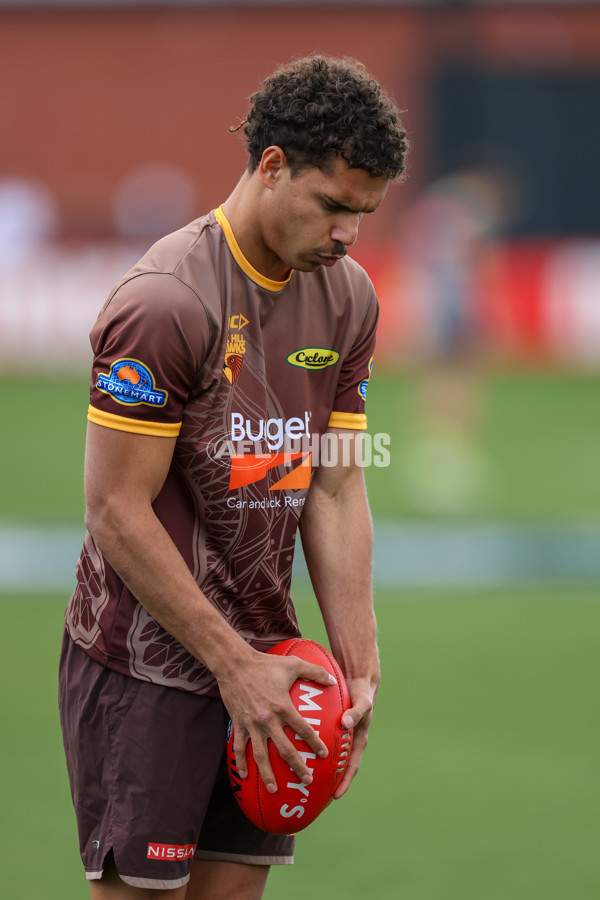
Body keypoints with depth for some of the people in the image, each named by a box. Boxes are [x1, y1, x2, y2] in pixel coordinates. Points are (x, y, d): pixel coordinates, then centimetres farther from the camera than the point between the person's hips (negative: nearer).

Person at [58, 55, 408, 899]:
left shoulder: (347, 297, 7)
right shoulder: (166, 301, -17)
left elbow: (336, 491, 10)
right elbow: (118, 511, -16)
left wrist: (358, 662, 2)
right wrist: (233, 663, -15)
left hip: (260, 661, 7)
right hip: (143, 664, -7)